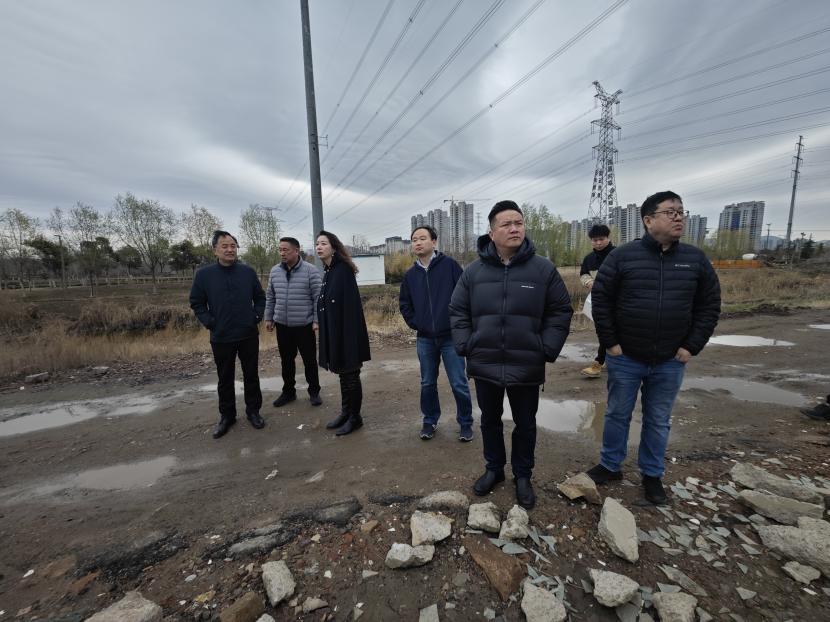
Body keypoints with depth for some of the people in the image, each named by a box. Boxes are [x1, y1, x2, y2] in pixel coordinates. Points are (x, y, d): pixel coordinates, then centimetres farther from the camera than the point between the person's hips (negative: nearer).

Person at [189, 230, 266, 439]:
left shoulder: (248, 272, -1)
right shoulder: (204, 274, -4)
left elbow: (260, 297, 9)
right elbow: (196, 303, 3)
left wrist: (257, 316, -2)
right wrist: (209, 322, -6)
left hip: (249, 335, 1)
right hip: (221, 338, 0)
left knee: (251, 375, 11)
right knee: (225, 379, 12)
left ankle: (253, 411, 27)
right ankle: (227, 415, 29)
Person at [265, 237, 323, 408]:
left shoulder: (310, 270, -9)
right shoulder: (275, 271, 5)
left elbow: (318, 298, -9)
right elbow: (270, 297, 13)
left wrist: (317, 320, -12)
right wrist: (268, 318, 12)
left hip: (304, 325, -4)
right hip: (282, 325, 4)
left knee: (310, 361, 6)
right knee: (286, 361, 14)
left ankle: (314, 392, 22)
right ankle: (288, 391, 30)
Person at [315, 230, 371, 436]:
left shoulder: (343, 270, -15)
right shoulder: (328, 272, 12)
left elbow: (350, 305, -21)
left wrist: (346, 336, -24)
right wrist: (329, 335, 15)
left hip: (347, 332, -9)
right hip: (334, 332, 9)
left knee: (350, 375, 3)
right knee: (343, 374, 18)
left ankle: (355, 417, 18)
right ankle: (346, 413, 32)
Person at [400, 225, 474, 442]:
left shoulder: (449, 265, -5)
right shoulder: (410, 275, 8)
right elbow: (405, 304, 17)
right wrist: (415, 324, 5)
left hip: (450, 337, -4)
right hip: (424, 339, 4)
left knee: (459, 384, 4)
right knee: (428, 383, 15)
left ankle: (465, 423, 24)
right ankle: (430, 421, 33)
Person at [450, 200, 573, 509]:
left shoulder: (543, 269, -5)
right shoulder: (473, 271, -2)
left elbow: (561, 311, 0)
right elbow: (457, 311, 4)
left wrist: (547, 349, -7)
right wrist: (465, 345, -5)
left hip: (527, 367, -1)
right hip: (484, 365, 1)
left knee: (525, 424, 17)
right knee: (490, 420, 19)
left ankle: (523, 475, 40)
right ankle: (494, 468, 43)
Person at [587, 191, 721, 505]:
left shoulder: (696, 259, 2)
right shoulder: (623, 255, -8)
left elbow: (710, 305, 7)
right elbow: (600, 299, -8)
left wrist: (692, 346, -1)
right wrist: (609, 342, -10)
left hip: (670, 362, 3)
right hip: (625, 358, -2)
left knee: (659, 422, 16)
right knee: (617, 415, 13)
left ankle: (652, 475, 35)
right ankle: (610, 465, 32)